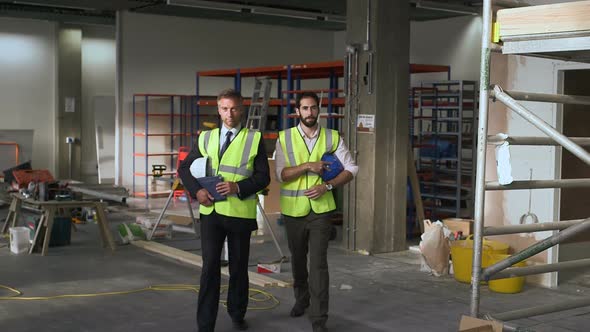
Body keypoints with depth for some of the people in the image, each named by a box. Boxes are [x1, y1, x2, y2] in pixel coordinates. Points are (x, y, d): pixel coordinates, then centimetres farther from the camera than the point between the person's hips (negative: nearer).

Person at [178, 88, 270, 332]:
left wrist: (238, 187, -20)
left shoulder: (254, 139, 0)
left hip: (241, 213, -1)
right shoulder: (206, 138, 9)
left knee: (238, 267, 13)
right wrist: (197, 190, -8)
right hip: (211, 211, 1)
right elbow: (184, 168, 10)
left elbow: (263, 177, -4)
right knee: (210, 267, -3)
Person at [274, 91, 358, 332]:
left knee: (319, 264, -9)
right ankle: (301, 298, 44)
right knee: (297, 259, 19)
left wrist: (327, 186, -12)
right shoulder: (285, 138, -2)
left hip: (321, 209, -1)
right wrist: (308, 166, -21)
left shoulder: (333, 138, 0)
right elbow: (280, 174, -9)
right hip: (293, 209, 1)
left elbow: (351, 168, 1)